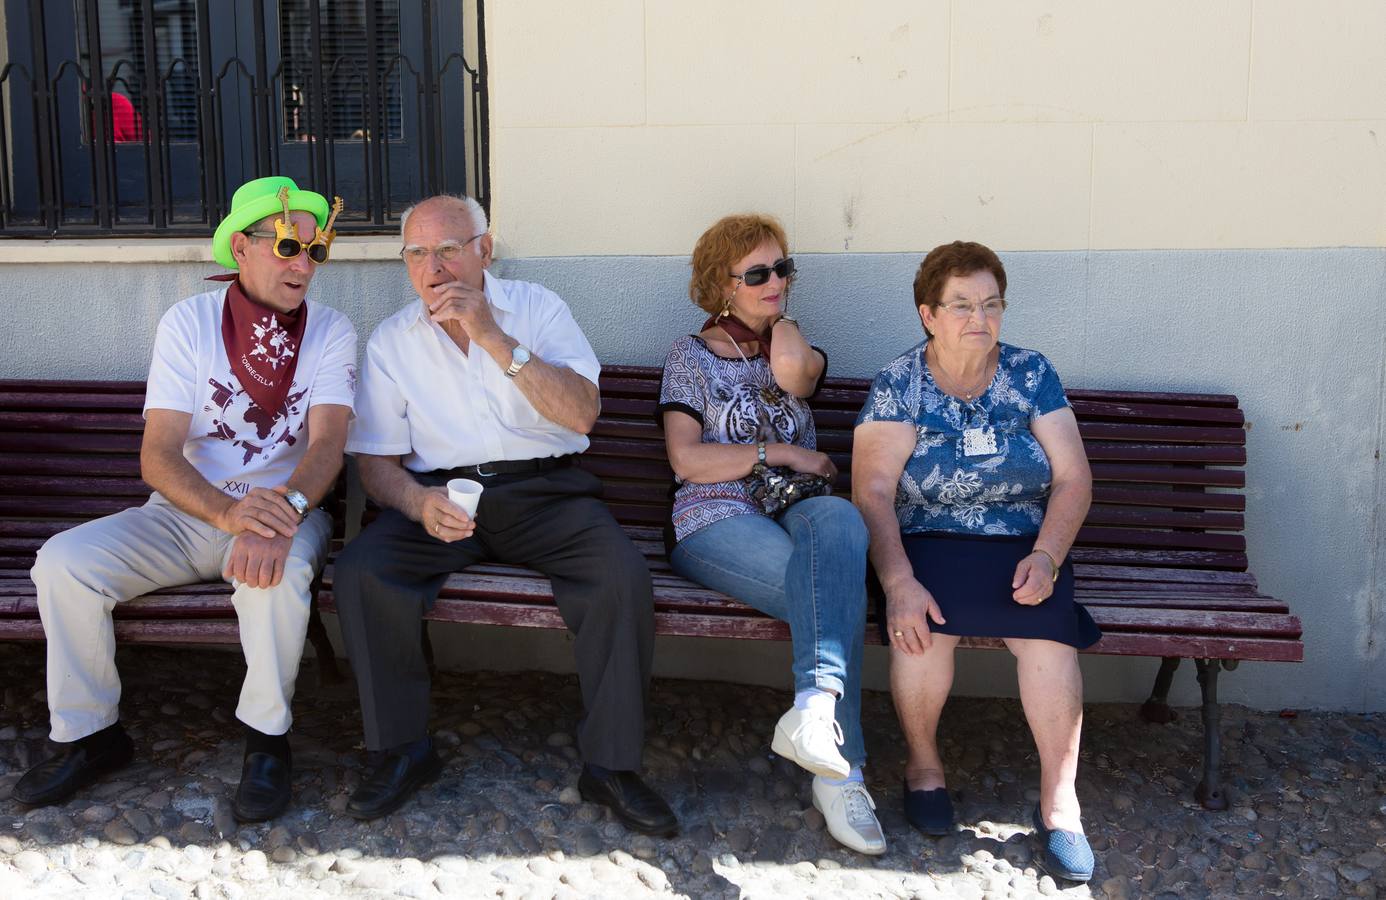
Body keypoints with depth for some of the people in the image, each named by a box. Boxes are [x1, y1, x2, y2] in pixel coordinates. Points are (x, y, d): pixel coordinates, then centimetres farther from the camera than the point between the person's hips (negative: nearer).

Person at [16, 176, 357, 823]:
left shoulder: (331, 331, -5)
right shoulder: (189, 322, -5)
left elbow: (327, 444, -18)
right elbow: (158, 455, -14)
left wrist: (283, 512, -40)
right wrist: (230, 511, -35)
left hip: (287, 509, -2)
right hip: (188, 511, 2)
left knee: (277, 569, -36)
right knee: (64, 562, -19)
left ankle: (267, 738, -14)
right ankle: (91, 735, 1)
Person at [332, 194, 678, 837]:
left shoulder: (537, 307, 5)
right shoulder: (392, 339, 9)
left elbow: (581, 414, -8)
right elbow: (376, 461, 5)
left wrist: (495, 339, -17)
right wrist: (418, 502, -19)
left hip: (544, 488, -1)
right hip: (439, 492, 1)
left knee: (623, 573, -30)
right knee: (358, 572, -28)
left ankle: (610, 765, -14)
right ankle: (404, 749, -8)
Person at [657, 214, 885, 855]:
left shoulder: (794, 343, 23)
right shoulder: (692, 355, 13)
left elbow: (792, 371, -7)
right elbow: (686, 459, -2)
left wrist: (779, 323, 13)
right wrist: (781, 453, -6)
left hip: (794, 512, 3)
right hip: (716, 519, -3)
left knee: (839, 519, -36)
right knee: (838, 591, -32)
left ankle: (814, 707, -46)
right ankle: (839, 771, -33)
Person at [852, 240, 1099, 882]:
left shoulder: (1031, 374, 5)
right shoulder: (898, 384, -1)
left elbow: (1073, 480, 0)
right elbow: (872, 493, -11)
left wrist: (1045, 556, -18)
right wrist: (899, 581, -27)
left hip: (1024, 546, 2)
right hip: (927, 545, -1)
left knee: (1047, 625, -31)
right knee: (923, 620, -33)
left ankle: (1058, 802, -16)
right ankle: (923, 765, -6)